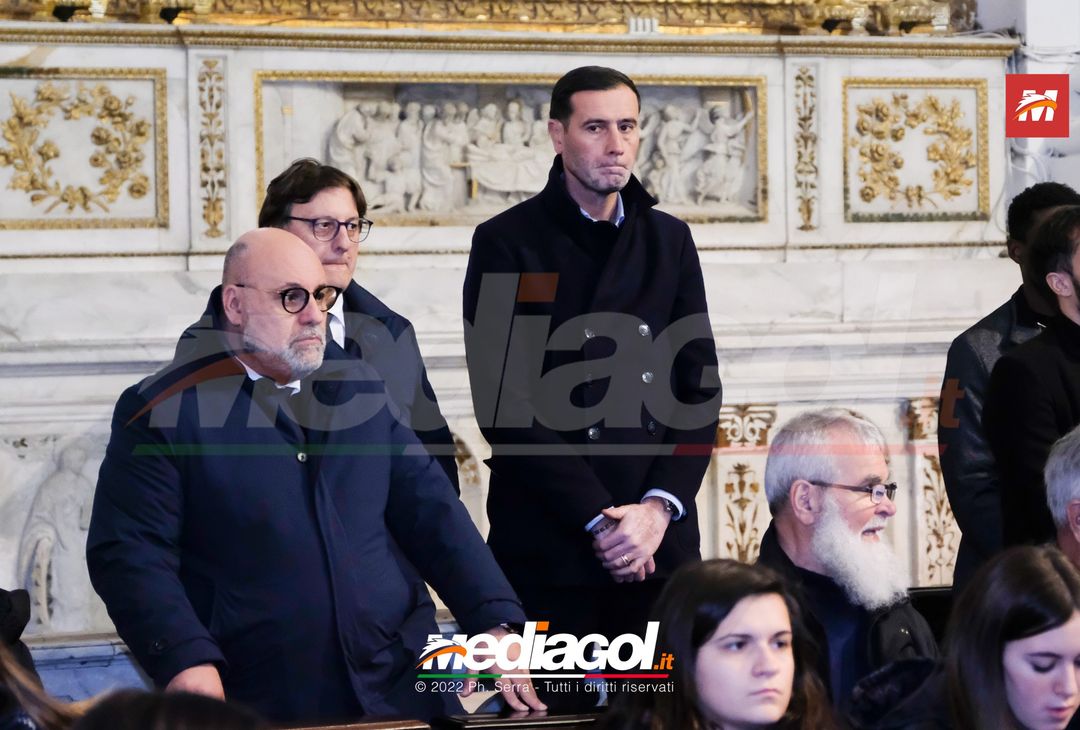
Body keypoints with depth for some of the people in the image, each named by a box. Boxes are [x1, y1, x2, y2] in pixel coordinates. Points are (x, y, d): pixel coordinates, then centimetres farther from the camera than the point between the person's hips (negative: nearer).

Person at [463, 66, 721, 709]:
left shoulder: (669, 240, 13)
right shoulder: (507, 244, -1)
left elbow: (699, 389, 9)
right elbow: (505, 406, -8)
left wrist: (659, 507, -6)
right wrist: (599, 520, -12)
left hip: (660, 537, 4)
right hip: (547, 546, -3)